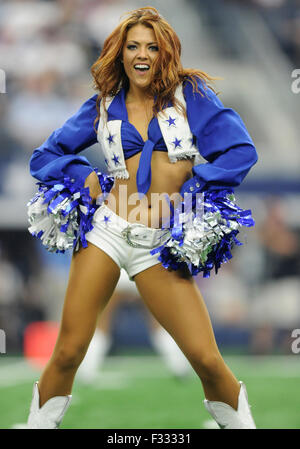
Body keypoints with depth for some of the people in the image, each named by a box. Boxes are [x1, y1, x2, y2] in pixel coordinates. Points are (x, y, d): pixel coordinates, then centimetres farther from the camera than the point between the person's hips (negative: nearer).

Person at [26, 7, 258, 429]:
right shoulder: (104, 106, 9)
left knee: (207, 359, -8)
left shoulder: (189, 93, 4)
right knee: (68, 352, -1)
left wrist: (184, 192, -9)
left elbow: (241, 151, -5)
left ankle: (239, 424, 15)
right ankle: (39, 424, 18)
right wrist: (86, 177, -1)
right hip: (107, 231, 1)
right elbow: (44, 157, 17)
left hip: (161, 246, -1)